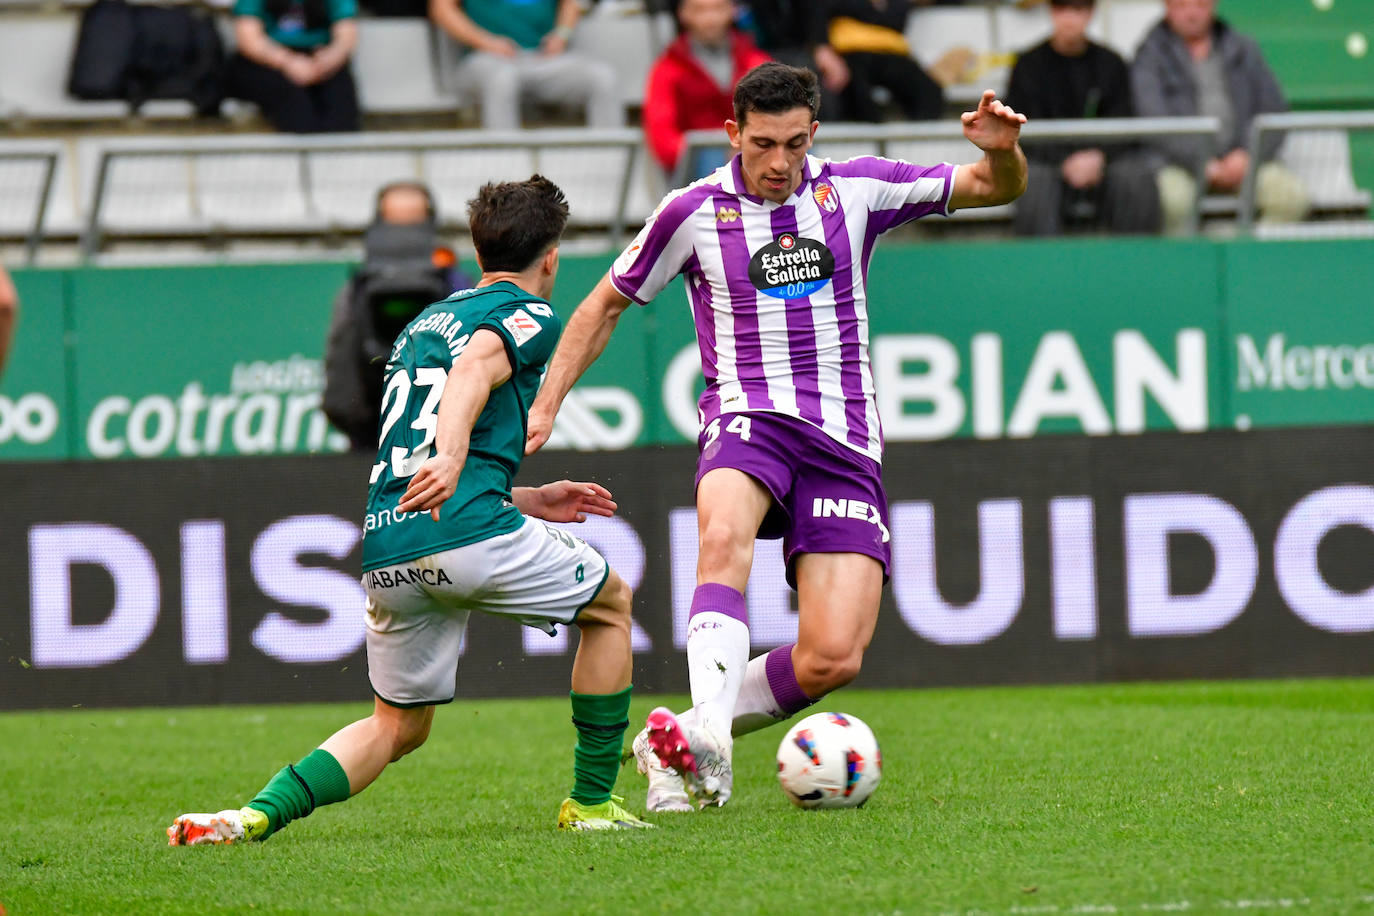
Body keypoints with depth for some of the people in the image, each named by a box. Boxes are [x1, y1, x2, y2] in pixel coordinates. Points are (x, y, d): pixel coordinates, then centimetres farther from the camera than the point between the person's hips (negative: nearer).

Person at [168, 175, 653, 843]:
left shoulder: (422, 323, 30)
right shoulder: (528, 315, 5)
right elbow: (473, 368, -19)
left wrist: (530, 501, 38)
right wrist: (449, 457, -36)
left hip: (387, 553, 7)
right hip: (470, 533, -7)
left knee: (397, 725, 19)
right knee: (611, 604, 20)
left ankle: (260, 813, -4)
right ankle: (592, 802, 18)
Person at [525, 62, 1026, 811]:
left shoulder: (855, 189, 5)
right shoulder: (694, 212, 2)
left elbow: (996, 188, 8)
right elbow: (608, 304, 15)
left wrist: (1001, 151, -16)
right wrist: (546, 403, 8)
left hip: (843, 440, 2)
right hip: (747, 419, -2)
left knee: (833, 660, -13)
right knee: (725, 538, -39)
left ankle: (678, 743, 5)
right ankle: (708, 739, -48)